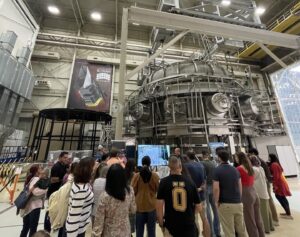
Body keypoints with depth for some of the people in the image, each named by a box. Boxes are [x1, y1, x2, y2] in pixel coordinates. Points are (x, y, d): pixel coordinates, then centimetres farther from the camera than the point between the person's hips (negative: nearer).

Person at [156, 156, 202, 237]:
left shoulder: (164, 182, -12)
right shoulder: (190, 182, -7)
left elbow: (159, 205, -12)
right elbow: (198, 207, 0)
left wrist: (161, 224, 3)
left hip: (171, 225, -1)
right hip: (189, 225, 1)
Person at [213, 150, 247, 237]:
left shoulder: (217, 170, -15)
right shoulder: (235, 170, 4)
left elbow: (216, 188, -19)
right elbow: (240, 186, 9)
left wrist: (216, 202, -5)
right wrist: (239, 198, 20)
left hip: (225, 204, -6)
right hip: (238, 203, 6)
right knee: (241, 229, 22)